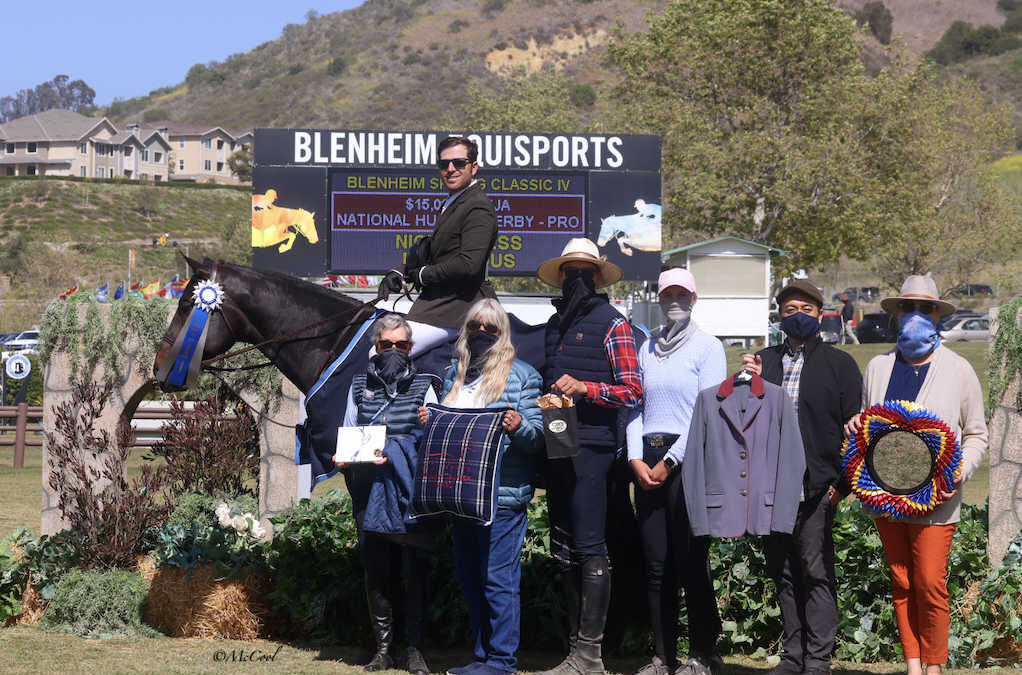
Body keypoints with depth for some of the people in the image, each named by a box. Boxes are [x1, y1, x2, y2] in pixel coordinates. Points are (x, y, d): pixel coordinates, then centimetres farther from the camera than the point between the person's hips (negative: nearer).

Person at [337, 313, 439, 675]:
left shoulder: (422, 386, 6)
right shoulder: (360, 385, 12)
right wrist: (345, 458, -5)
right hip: (369, 490, 2)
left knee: (414, 569, -5)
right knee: (375, 569, 4)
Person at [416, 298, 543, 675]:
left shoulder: (521, 375, 1)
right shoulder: (454, 375, 17)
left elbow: (537, 438, -2)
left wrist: (519, 427, -23)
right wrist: (428, 421, 6)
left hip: (503, 495, -6)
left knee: (498, 579, -8)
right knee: (470, 580, 10)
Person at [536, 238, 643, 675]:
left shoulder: (611, 324, -1)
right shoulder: (554, 324, 19)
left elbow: (633, 392, -5)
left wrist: (584, 388, -18)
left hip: (591, 446, -7)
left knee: (589, 548, -10)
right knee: (565, 551, 9)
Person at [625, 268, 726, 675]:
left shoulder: (708, 347, 0)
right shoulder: (648, 349, 17)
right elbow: (636, 405, 14)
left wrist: (669, 462, -11)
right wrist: (636, 459, -1)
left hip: (688, 460, -5)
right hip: (648, 461, 5)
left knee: (690, 562, -7)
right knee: (656, 562, 3)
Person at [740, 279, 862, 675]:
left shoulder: (839, 364, 7)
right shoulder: (763, 361, 18)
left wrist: (842, 482, -8)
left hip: (816, 489, -4)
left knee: (816, 573, -5)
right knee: (784, 574, 8)